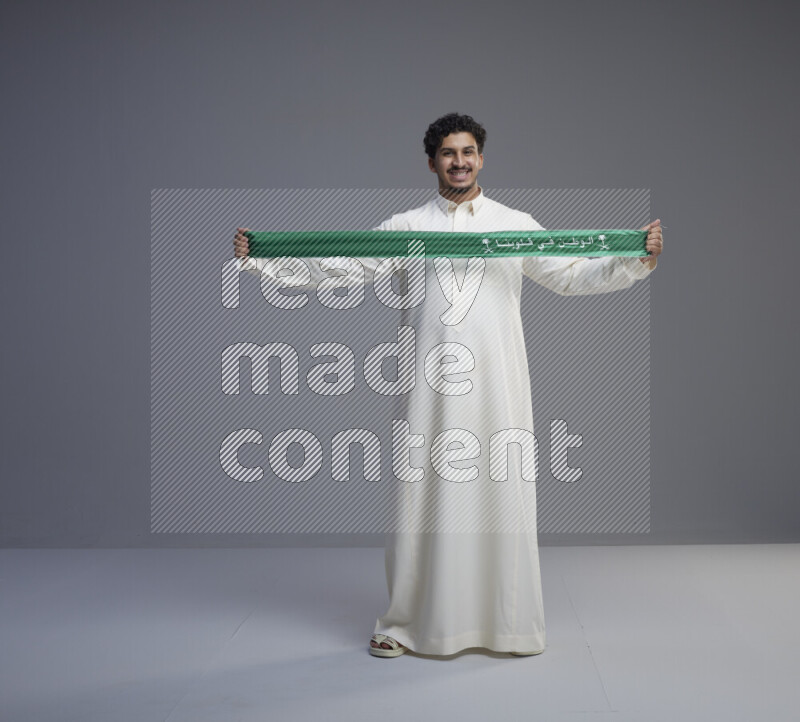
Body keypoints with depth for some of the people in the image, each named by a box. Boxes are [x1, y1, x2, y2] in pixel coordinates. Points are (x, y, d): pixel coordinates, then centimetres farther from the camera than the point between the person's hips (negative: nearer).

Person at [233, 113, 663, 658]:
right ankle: (404, 625, 14)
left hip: (497, 384, 0)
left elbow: (571, 276, 8)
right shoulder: (406, 227, 7)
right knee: (425, 494, 2)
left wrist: (639, 261, -4)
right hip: (432, 386, 0)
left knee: (503, 492, 3)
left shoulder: (518, 225, 9)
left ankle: (512, 624, 15)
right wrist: (258, 259, -3)